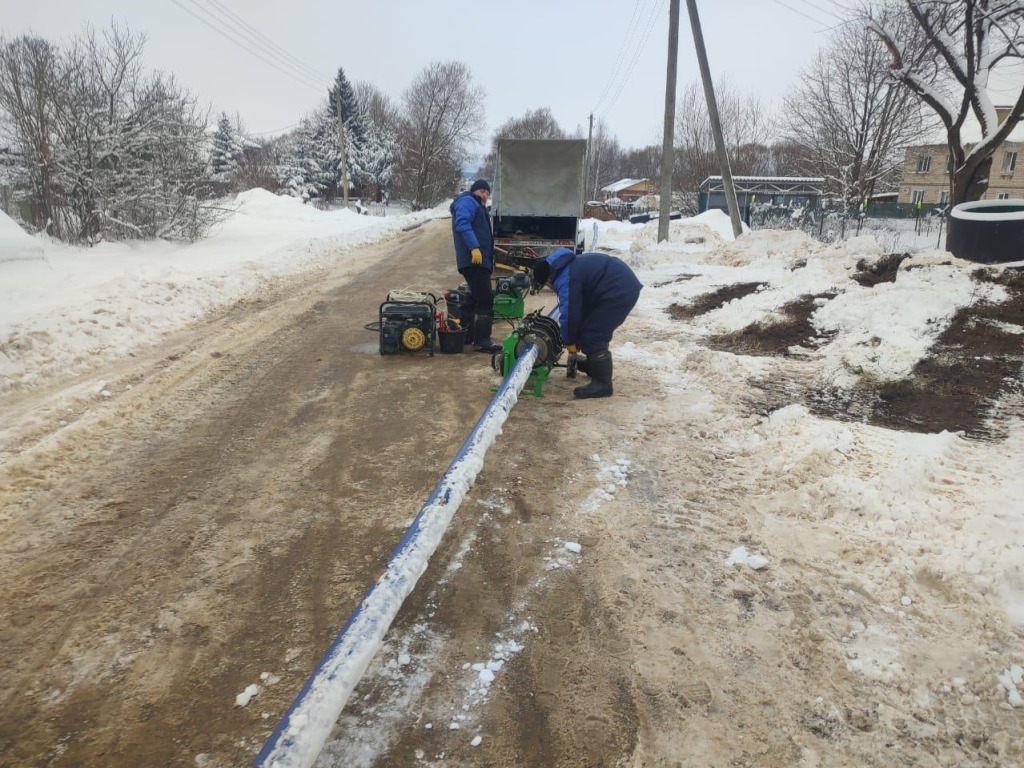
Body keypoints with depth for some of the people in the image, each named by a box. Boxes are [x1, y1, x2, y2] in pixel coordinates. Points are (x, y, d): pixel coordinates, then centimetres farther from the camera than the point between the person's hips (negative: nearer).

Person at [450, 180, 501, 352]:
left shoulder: (476, 206, 29)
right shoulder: (467, 201, -4)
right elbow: (463, 224, -21)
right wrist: (474, 247, -30)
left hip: (479, 260, 11)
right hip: (475, 260, -11)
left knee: (476, 298, 16)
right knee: (485, 299, -14)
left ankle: (465, 334, 22)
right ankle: (482, 340, -15)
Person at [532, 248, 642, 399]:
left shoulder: (565, 279, -15)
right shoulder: (568, 267, 18)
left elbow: (570, 313, -11)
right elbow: (580, 306, 23)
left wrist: (569, 341, 5)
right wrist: (575, 337, 23)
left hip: (619, 291, -11)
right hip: (624, 285, 11)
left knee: (593, 335, -9)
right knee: (596, 330, 23)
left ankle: (602, 384, -6)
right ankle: (595, 364, 41)